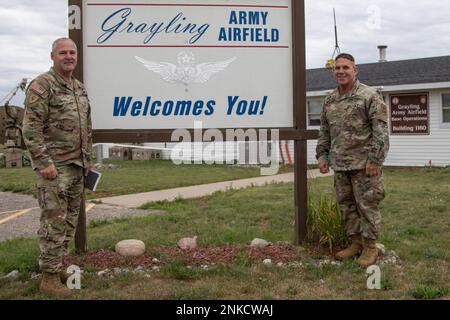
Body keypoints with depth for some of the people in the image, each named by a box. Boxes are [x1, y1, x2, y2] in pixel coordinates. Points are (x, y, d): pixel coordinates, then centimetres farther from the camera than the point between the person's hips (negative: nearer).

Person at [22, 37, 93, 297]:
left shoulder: (80, 88, 15)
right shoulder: (42, 86, -10)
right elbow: (31, 128, -15)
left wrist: (88, 158, 19)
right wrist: (44, 162, -20)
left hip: (77, 165, 8)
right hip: (54, 166, -8)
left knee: (71, 219, 13)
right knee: (54, 220, -6)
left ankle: (59, 266, 25)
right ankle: (50, 278, 2)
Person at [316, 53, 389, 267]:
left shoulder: (369, 96, -7)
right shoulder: (329, 101, 13)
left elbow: (380, 131, -12)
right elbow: (324, 132, 20)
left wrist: (374, 159, -17)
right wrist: (322, 155, 12)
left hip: (363, 165, -6)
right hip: (340, 165, 7)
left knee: (367, 205, -1)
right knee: (346, 205, 12)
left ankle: (370, 246, 10)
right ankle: (356, 242, 25)